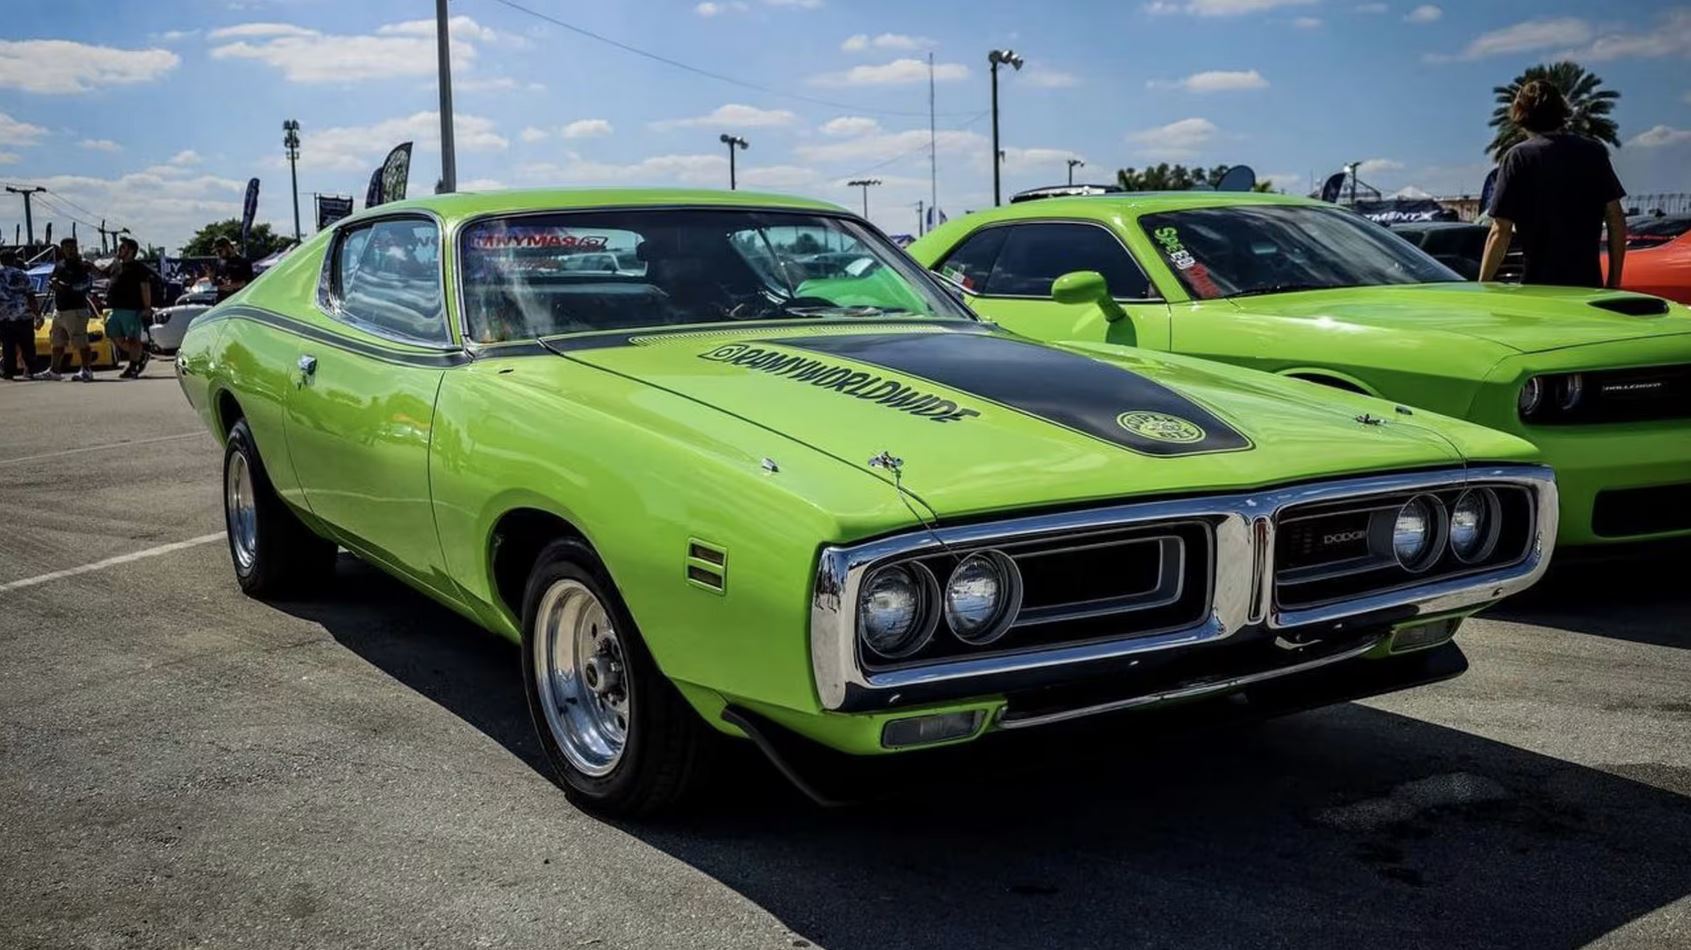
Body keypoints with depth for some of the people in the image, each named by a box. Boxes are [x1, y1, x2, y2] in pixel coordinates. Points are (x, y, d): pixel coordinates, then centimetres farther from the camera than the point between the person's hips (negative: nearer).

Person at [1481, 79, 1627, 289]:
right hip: (1589, 284, 4)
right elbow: (1616, 219, 6)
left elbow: (1501, 232, -11)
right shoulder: (1594, 151, 6)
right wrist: (1614, 282, 13)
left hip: (1539, 287, -4)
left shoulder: (1518, 158, -7)